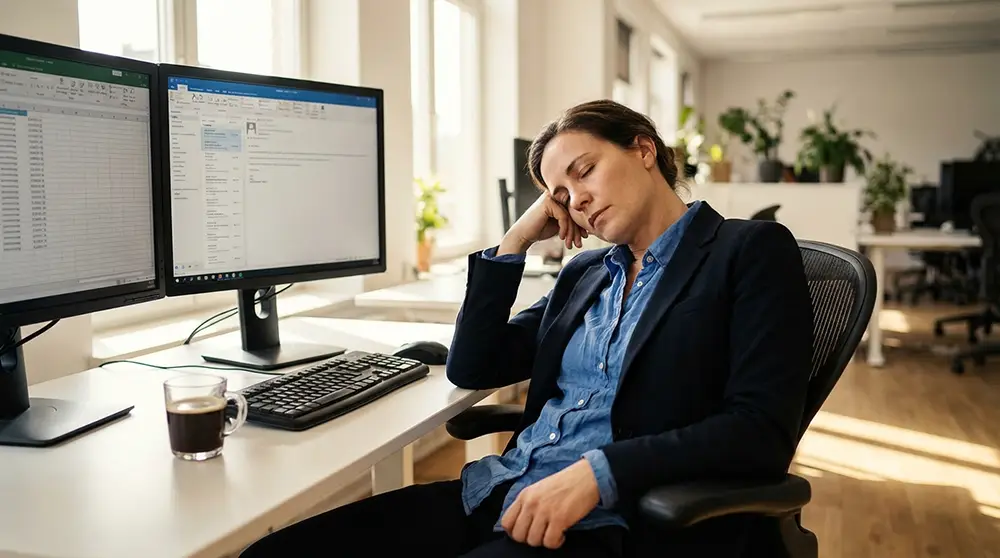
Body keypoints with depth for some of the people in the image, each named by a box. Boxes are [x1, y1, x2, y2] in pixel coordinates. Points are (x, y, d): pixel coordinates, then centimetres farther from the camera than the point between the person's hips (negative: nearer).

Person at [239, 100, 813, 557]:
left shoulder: (752, 250, 0)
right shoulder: (585, 272, 19)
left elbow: (761, 432, -12)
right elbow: (471, 369, 16)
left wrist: (596, 473, -22)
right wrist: (518, 239, 10)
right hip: (497, 493, 7)